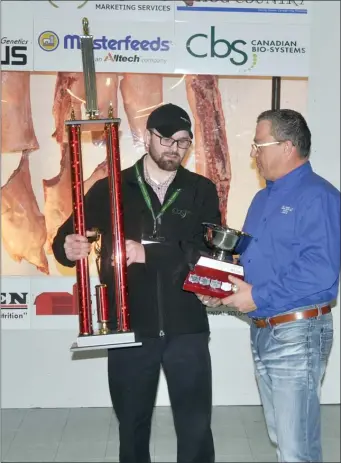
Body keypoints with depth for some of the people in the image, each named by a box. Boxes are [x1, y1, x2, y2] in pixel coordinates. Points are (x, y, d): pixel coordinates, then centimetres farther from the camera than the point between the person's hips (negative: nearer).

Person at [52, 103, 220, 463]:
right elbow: (64, 238, 0)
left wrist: (149, 253, -22)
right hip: (129, 329, 1)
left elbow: (210, 251, -10)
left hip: (186, 329, 0)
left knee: (196, 427, 8)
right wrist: (69, 248, -24)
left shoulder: (202, 191, 3)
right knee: (132, 425, 16)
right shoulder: (109, 189, 2)